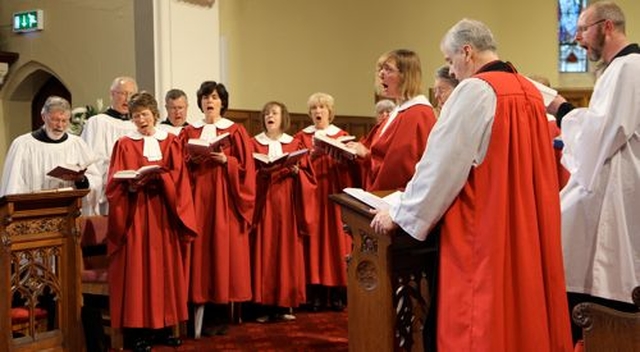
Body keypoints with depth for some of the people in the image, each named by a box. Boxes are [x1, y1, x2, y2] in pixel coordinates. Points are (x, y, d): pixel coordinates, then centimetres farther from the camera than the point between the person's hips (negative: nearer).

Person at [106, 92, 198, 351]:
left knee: (164, 267, 4)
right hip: (135, 214, -2)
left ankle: (162, 327, 12)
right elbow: (116, 184, -2)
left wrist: (158, 177, -16)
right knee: (137, 268, -5)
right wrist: (131, 184, -21)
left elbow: (179, 177, 1)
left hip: (162, 212, 3)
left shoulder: (170, 142, 10)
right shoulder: (124, 145, 4)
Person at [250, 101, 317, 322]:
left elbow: (307, 174, 8)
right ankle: (265, 306, -2)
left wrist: (296, 171, -11)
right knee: (264, 250, -5)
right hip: (264, 202, -1)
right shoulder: (254, 143, 8)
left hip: (287, 203, 1)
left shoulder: (294, 144, 12)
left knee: (287, 249, 0)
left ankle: (285, 304, 6)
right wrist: (260, 171, -17)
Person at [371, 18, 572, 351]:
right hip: (528, 229, 8)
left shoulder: (476, 90, -13)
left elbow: (442, 162, -14)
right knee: (526, 308, 13)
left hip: (483, 230, -8)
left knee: (479, 324, 0)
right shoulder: (530, 92, 11)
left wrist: (400, 214, -5)